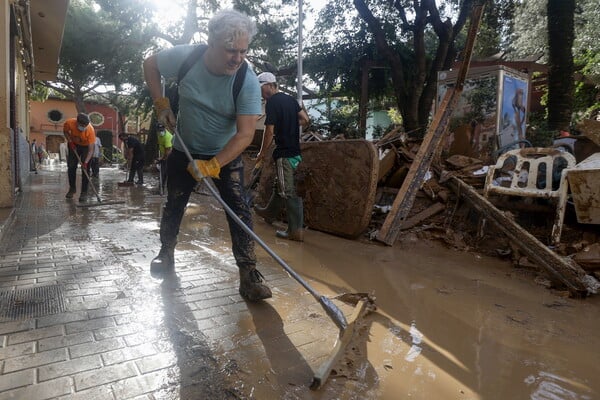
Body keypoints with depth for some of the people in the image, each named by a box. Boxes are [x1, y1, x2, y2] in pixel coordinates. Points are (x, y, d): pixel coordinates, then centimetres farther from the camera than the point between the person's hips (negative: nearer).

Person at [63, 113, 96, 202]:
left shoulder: (90, 130, -36)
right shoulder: (69, 123, -29)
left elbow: (91, 149, -32)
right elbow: (65, 131, -2)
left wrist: (86, 162, -41)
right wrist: (70, 141, -17)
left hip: (86, 146, -3)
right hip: (73, 145, 3)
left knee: (85, 169, -10)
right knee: (71, 166, 3)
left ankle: (84, 192, -5)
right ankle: (72, 188, 21)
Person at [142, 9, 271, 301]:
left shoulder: (248, 81, -26)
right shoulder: (185, 57, -20)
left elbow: (245, 135, -29)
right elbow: (150, 64, 1)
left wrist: (212, 165, -35)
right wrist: (161, 104, -9)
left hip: (226, 155, -2)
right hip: (185, 151, 3)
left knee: (239, 209, -15)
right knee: (173, 205, 13)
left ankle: (249, 275, -10)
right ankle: (166, 253, 36)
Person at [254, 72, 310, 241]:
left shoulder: (272, 102, -12)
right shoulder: (290, 99, 12)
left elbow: (269, 131, -15)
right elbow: (305, 120, 16)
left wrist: (262, 153, -3)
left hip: (284, 153, -9)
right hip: (295, 150, 9)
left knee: (288, 191, -7)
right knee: (280, 185, 23)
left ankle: (296, 230, -4)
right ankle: (269, 212, 41)